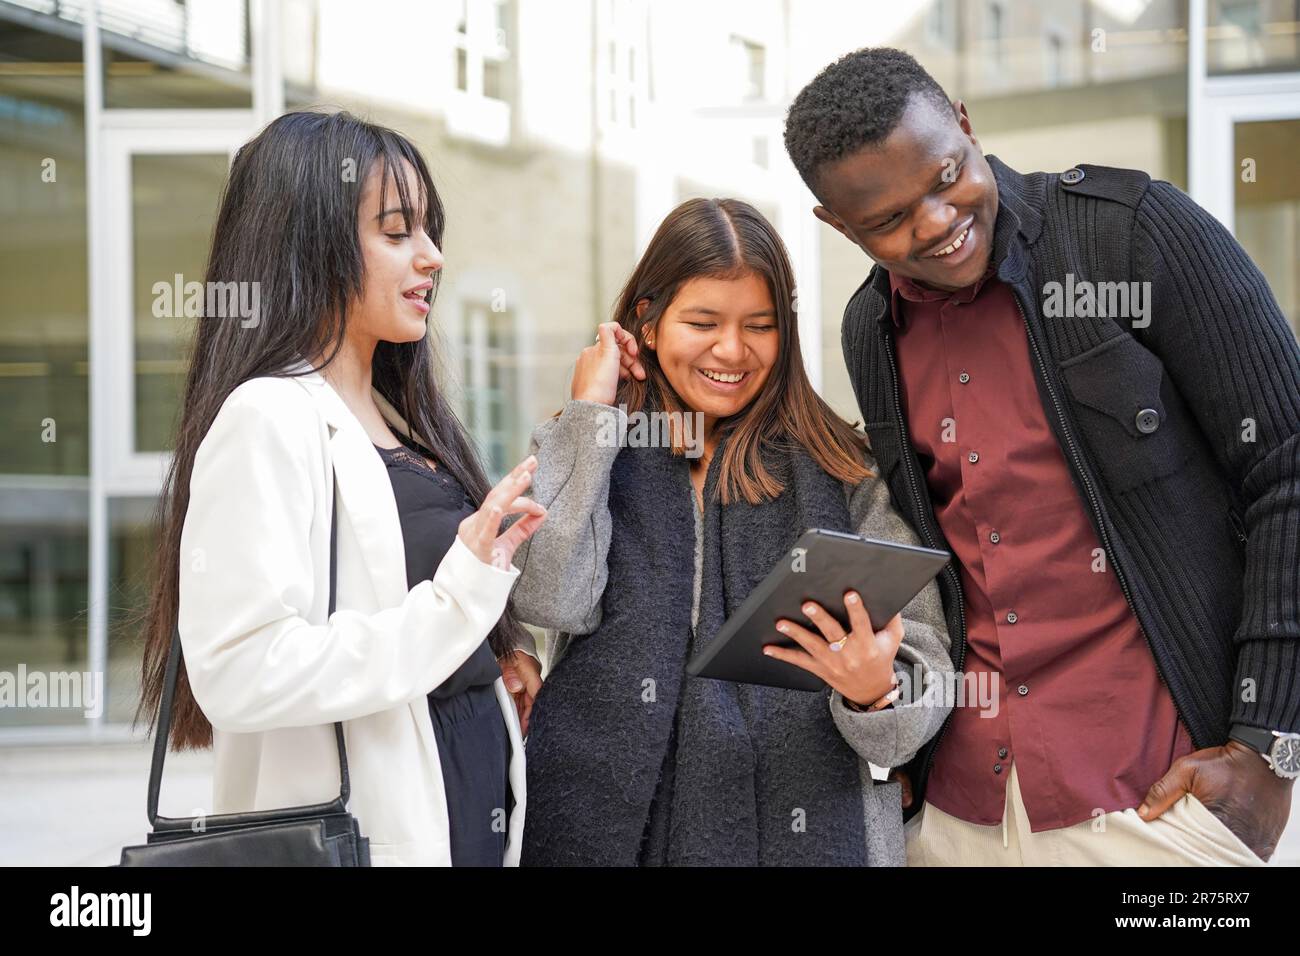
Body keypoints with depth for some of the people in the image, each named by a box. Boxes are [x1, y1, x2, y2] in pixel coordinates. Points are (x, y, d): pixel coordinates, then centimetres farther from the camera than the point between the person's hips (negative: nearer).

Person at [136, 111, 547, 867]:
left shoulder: (398, 418, 12)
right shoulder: (268, 418, -14)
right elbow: (242, 674, -24)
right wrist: (454, 599, -24)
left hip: (474, 813, 9)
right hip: (364, 835, -8)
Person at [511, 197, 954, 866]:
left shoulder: (844, 474, 1)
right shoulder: (580, 457, 5)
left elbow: (924, 665, -3)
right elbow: (552, 600, -14)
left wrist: (876, 692, -25)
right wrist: (590, 412, -7)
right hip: (612, 825, 1)